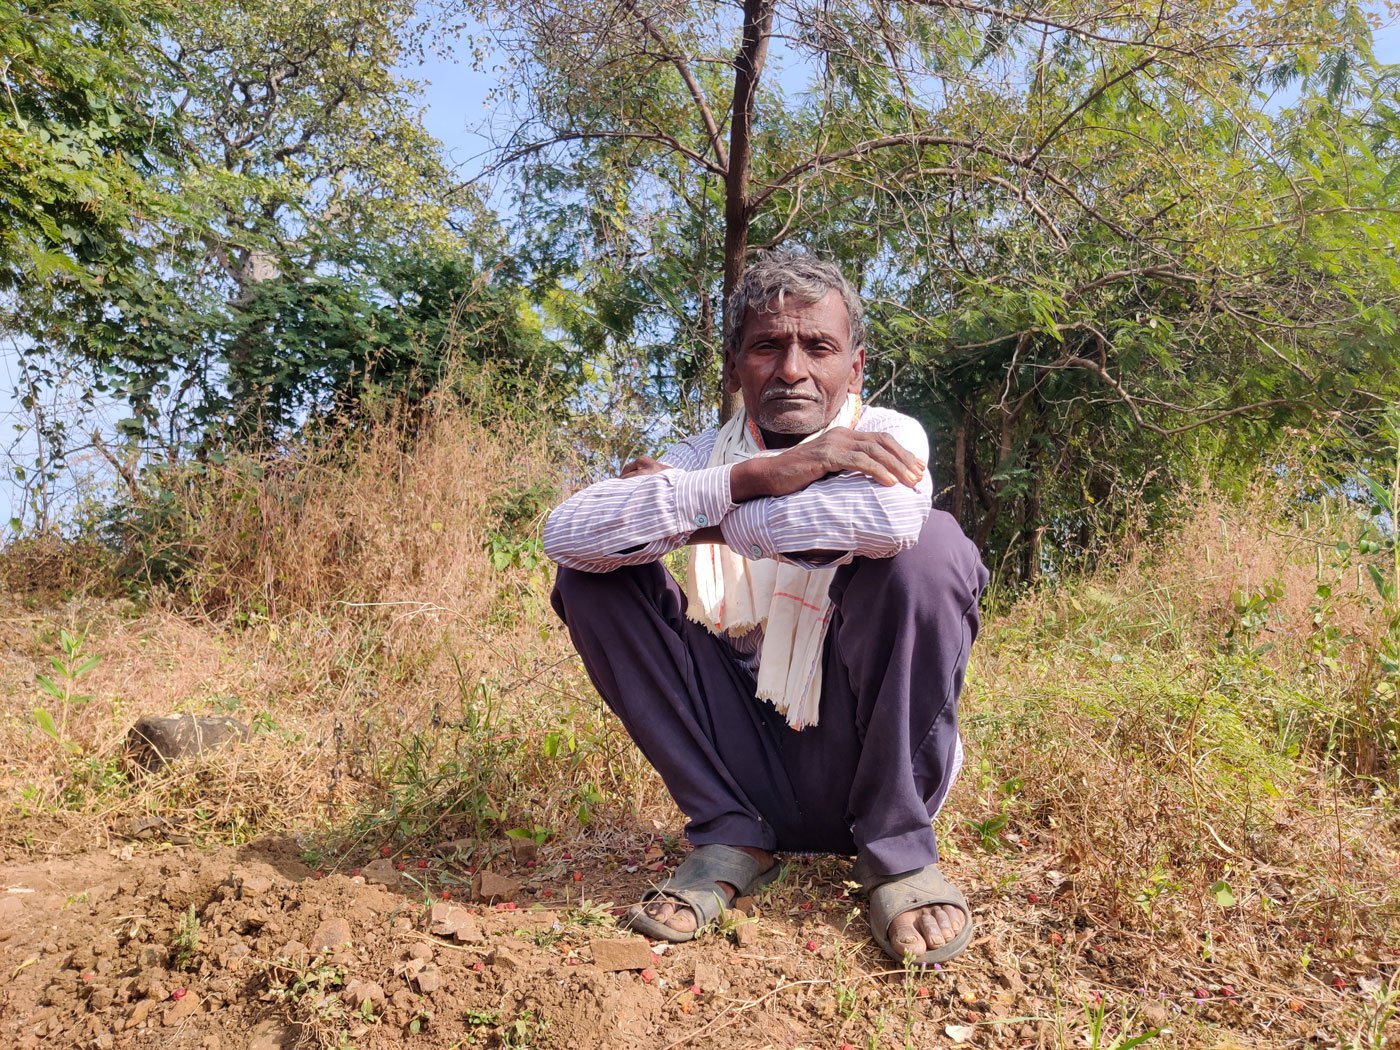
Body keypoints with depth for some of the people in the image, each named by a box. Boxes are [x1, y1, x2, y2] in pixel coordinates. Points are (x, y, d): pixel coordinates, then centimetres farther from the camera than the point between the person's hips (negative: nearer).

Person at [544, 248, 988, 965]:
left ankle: (897, 849, -10)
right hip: (748, 760, 3)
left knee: (932, 546, -27)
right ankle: (729, 835, -3)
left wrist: (698, 512, -23)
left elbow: (891, 516, -36)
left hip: (862, 752, -2)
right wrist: (751, 477, -29)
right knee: (592, 576, -11)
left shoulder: (887, 437, -8)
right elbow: (564, 533, -20)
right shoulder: (706, 455, -1)